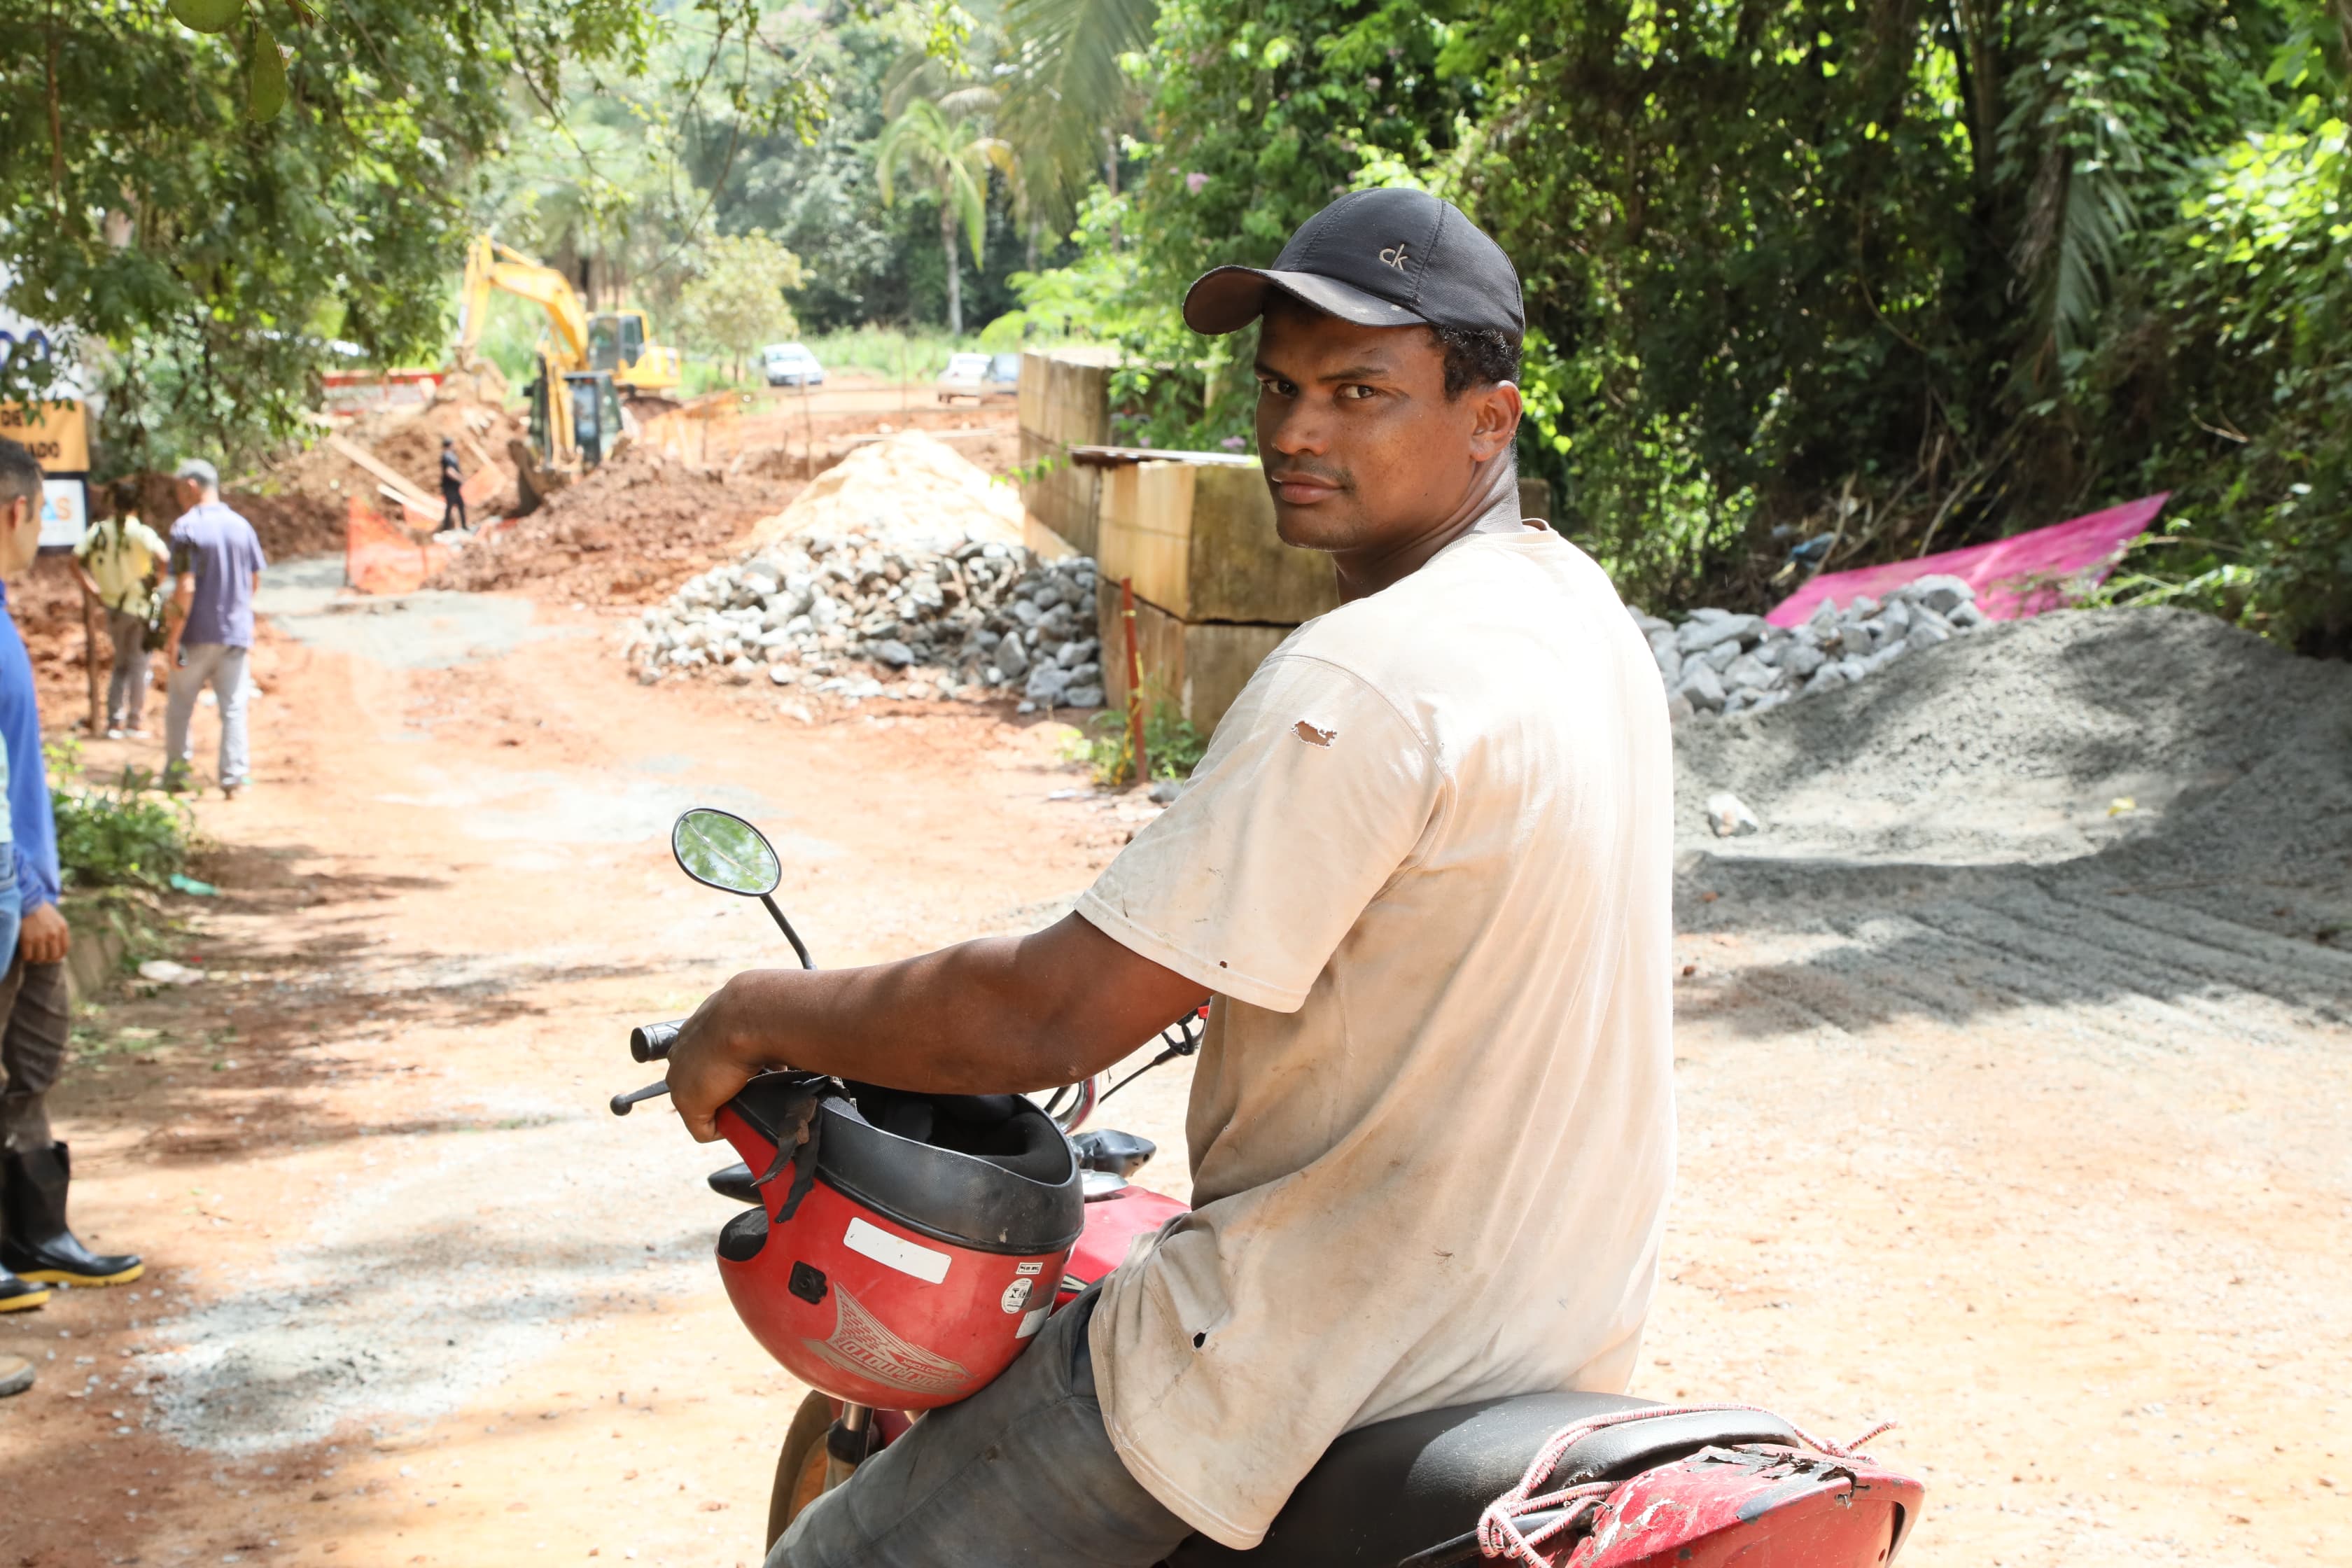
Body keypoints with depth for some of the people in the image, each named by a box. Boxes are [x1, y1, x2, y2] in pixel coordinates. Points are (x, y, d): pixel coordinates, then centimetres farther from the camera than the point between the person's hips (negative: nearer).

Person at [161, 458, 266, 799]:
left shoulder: (186, 527, -12)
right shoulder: (242, 526, 4)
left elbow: (186, 587, -17)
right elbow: (255, 582, 10)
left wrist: (174, 636, -13)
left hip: (198, 634, -4)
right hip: (237, 633, 4)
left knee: (180, 706, 12)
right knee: (233, 708, 6)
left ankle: (176, 772, 17)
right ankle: (233, 778, 2)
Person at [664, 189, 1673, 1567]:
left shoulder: (1364, 681, -26)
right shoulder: (1579, 607, 5)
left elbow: (1056, 1018, -25)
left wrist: (760, 1016, -12)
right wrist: (1200, 965, 26)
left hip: (1331, 1353, -10)